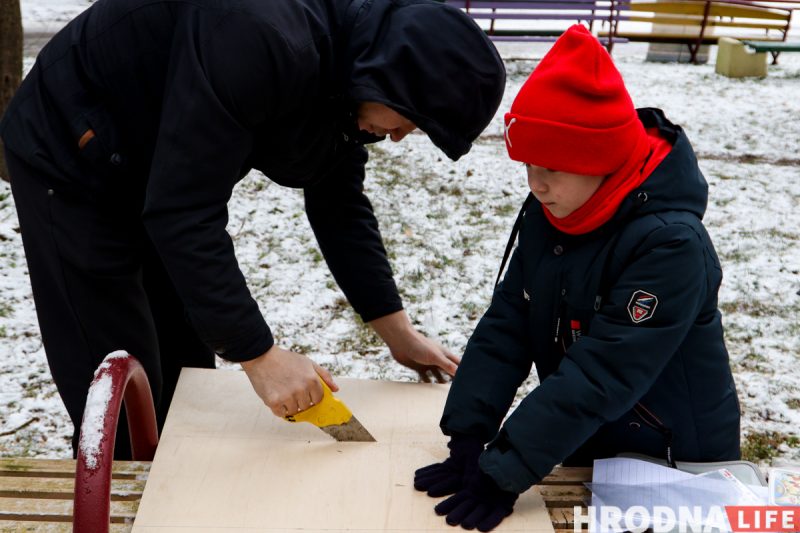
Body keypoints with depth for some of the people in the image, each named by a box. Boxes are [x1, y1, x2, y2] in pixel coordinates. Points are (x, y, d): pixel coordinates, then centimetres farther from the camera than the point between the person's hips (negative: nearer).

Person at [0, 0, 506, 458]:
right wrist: (258, 353, -33)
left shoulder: (346, 61, -7)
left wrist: (398, 331, -1)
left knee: (186, 372, 14)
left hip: (152, 171, 8)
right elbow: (182, 211, -37)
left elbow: (339, 202, 2)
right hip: (72, 160, -8)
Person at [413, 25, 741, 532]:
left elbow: (599, 376, -34)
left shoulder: (671, 245, -30)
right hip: (580, 450, 6)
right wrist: (468, 437, -19)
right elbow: (505, 324, -10)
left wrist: (505, 471, -34)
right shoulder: (546, 214, -8)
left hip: (672, 466, -6)